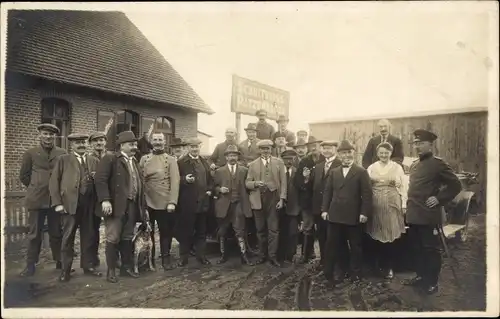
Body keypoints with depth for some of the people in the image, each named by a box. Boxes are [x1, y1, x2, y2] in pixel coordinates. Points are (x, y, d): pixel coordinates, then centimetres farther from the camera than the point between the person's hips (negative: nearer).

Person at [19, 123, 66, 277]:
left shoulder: (62, 154, 4)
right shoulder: (30, 153, 4)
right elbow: (23, 176, 9)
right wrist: (36, 188, 9)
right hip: (36, 199, 0)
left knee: (57, 233, 8)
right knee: (34, 234, 6)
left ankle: (60, 262, 19)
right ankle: (31, 265, 18)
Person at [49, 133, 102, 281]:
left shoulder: (94, 161, 16)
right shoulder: (63, 159, 6)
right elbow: (54, 182, 0)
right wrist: (57, 203, -8)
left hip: (89, 203, 3)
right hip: (70, 203, -3)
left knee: (89, 236, 8)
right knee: (68, 237, 3)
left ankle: (88, 265, 21)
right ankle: (65, 269, 14)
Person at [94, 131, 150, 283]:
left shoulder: (135, 162, 19)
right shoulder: (110, 159, -4)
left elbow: (139, 185, 18)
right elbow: (100, 179, -15)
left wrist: (143, 207, 14)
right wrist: (105, 200, -23)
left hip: (132, 205, 6)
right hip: (116, 205, -6)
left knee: (128, 238, 13)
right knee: (113, 238, -1)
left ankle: (127, 267, 23)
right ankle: (111, 270, 11)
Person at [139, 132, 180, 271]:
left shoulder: (171, 160, 0)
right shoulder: (144, 159, 8)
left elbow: (175, 181, -7)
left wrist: (172, 202, -16)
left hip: (165, 203, -2)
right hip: (147, 203, 2)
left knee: (166, 232, 6)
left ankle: (165, 259, 20)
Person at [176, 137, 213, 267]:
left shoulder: (205, 162, 14)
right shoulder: (181, 162, -3)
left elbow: (210, 179, 19)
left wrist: (210, 189, 3)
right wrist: (185, 180, -24)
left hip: (203, 201, 5)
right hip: (187, 203, -5)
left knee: (202, 231, 12)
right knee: (185, 230, 4)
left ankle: (201, 255, 22)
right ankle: (183, 256, 15)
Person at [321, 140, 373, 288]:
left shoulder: (361, 172, 1)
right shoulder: (334, 172, 13)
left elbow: (367, 194, -5)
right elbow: (327, 192, 10)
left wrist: (364, 212, -13)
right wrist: (324, 209, 2)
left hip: (354, 216, -3)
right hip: (336, 214, 4)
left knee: (355, 246, 8)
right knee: (336, 245, 8)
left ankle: (355, 273, 24)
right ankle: (345, 270, 23)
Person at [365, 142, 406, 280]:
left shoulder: (397, 167, 3)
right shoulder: (371, 168, 6)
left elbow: (402, 187, 2)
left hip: (392, 204, -1)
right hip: (375, 205, 2)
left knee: (390, 236, 0)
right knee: (377, 236, 6)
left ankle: (389, 267, 15)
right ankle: (380, 265, 22)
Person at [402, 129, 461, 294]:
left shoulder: (438, 163, -9)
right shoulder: (414, 165, 12)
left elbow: (455, 185, -8)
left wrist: (439, 199, -12)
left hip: (429, 216, -7)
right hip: (413, 215, 7)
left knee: (431, 249, 4)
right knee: (417, 248, 16)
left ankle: (432, 282, 17)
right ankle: (420, 276, 30)